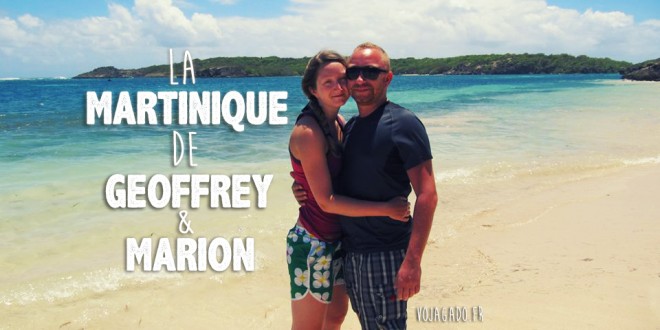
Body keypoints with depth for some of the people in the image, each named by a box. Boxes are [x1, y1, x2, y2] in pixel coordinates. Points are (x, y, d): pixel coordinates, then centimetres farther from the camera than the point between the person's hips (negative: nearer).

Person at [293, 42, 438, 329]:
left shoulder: (402, 124, -13)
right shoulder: (349, 126, 10)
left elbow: (427, 194, -19)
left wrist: (412, 261, -26)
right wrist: (304, 189, 3)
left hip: (385, 254, -8)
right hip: (350, 252, 8)